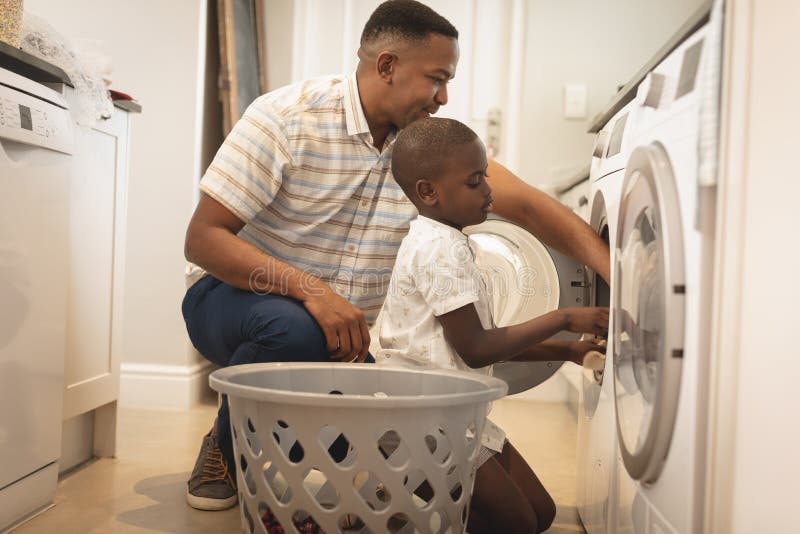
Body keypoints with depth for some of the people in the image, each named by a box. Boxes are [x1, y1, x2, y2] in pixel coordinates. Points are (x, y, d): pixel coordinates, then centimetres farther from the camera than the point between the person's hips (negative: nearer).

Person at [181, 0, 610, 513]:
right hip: (240, 295, -4)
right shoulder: (287, 117, -18)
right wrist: (310, 289, -34)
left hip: (347, 335, 5)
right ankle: (226, 449, -6)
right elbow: (203, 239, -21)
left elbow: (527, 204, -10)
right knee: (293, 328, -38)